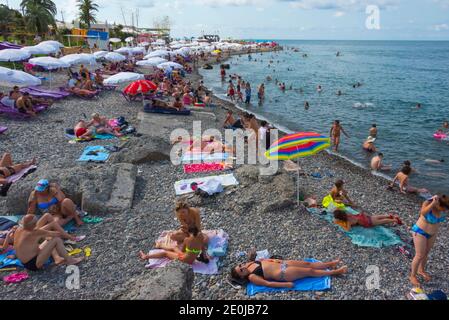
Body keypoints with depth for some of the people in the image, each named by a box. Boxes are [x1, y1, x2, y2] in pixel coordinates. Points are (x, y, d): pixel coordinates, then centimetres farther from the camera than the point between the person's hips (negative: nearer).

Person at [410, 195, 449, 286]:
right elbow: (423, 212, -54)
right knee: (420, 255, 1)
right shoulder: (428, 203, -34)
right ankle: (413, 275, 20)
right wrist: (433, 204, -65)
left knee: (426, 253, 21)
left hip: (432, 233, 6)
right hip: (420, 232, -6)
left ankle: (421, 270, 45)